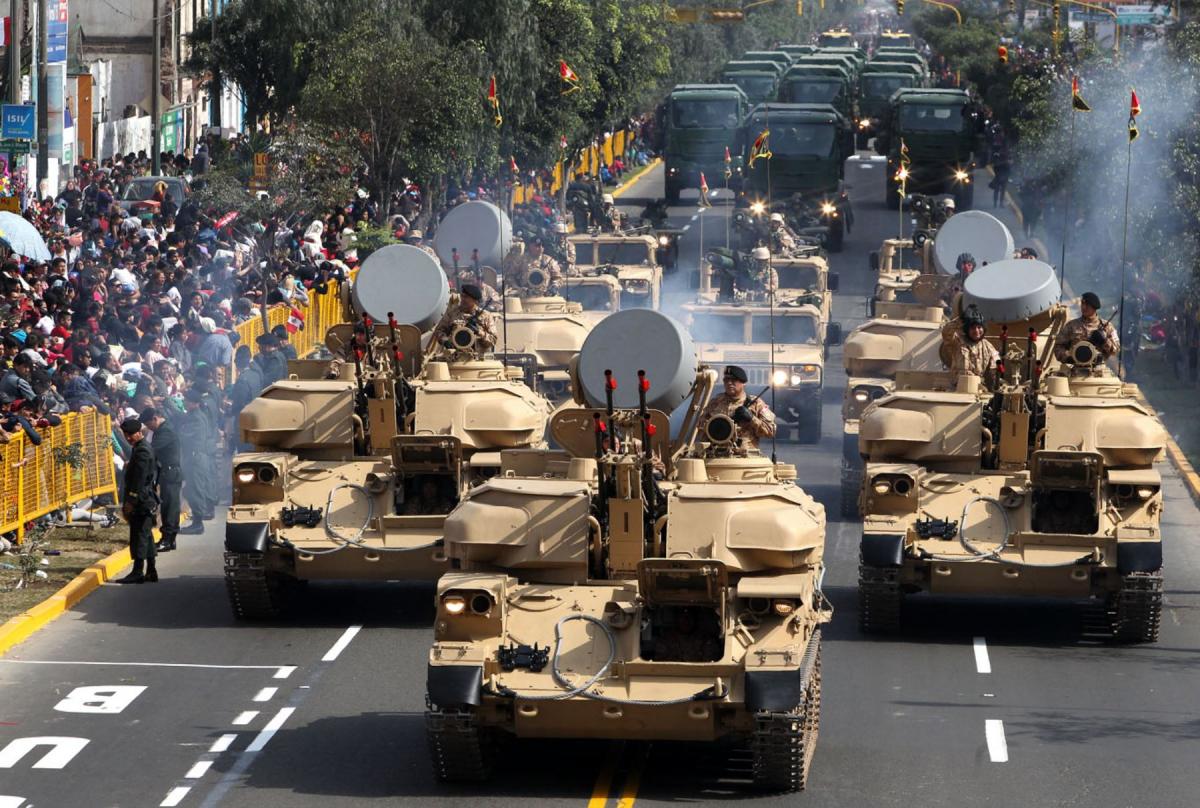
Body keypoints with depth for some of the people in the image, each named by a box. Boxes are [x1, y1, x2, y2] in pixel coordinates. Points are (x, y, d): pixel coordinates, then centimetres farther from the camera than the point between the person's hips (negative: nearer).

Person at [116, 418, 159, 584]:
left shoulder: (142, 451, -16)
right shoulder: (140, 448, 16)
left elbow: (140, 479, -21)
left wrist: (131, 501, -20)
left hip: (141, 502, -10)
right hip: (145, 502, 10)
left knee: (139, 535, -9)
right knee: (146, 536, 13)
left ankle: (138, 572, -9)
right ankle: (151, 571, 17)